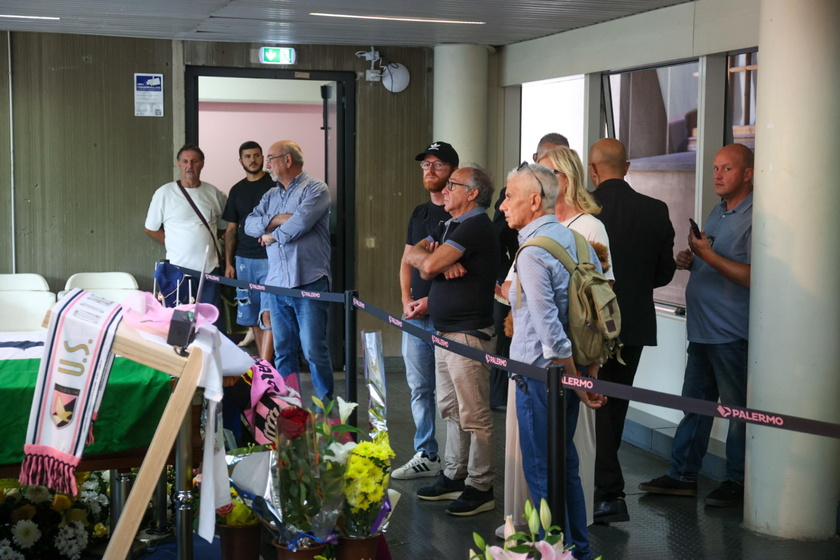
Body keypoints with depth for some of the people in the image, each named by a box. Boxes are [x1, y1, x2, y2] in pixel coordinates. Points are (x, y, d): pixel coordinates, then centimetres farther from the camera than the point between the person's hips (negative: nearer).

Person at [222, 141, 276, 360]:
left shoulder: (274, 184, 0)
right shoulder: (237, 190, 14)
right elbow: (231, 228, 15)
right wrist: (228, 263, 9)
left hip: (270, 258, -5)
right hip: (244, 259, 5)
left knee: (268, 315, -13)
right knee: (251, 318, 8)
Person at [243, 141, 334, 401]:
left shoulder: (315, 189, -3)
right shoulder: (271, 196, 19)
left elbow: (300, 223, -17)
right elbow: (250, 224, 7)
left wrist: (272, 236, -1)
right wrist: (276, 219, -11)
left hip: (309, 283, -7)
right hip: (277, 283, 7)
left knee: (314, 349, -7)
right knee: (283, 351, 9)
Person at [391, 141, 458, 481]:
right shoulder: (419, 213, 16)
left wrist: (432, 300, -15)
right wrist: (407, 300, 4)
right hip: (415, 314, 7)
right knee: (419, 387, 12)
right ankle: (426, 456, 21)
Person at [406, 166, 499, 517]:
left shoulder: (476, 227, -15)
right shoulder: (449, 226, 17)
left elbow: (429, 265, -21)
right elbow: (412, 256, 9)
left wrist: (428, 258, 2)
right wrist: (438, 260, -11)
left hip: (468, 335, -10)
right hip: (444, 331, 10)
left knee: (473, 415, -5)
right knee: (451, 409, 16)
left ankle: (480, 488, 1)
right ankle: (454, 476, 25)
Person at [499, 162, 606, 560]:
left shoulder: (532, 252, -18)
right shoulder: (574, 238, 7)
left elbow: (549, 329, -22)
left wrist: (577, 381, -16)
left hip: (542, 373, -9)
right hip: (569, 370, 9)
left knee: (542, 471, 1)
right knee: (565, 464, 18)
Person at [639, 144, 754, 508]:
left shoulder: (755, 218, -13)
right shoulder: (718, 212, 16)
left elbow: (754, 276, -22)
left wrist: (709, 256, -23)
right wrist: (691, 261, 6)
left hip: (732, 334, -9)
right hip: (702, 328, 9)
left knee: (737, 408, 3)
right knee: (695, 403, 13)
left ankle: (737, 482, 14)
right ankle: (682, 476, 21)